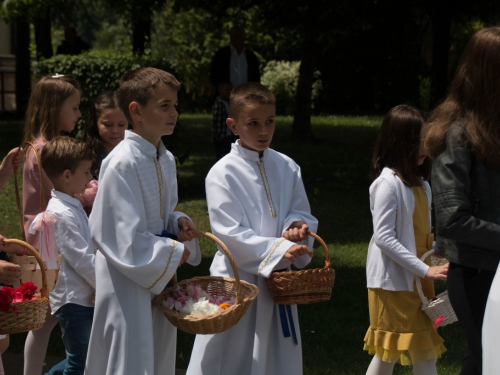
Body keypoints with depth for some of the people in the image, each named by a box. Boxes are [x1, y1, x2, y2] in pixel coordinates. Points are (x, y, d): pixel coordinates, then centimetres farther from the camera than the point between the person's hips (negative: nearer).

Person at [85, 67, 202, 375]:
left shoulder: (166, 160, 6)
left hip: (159, 279, 8)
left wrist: (178, 223, -3)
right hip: (127, 283, -8)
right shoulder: (122, 164, -22)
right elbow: (125, 240, -24)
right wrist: (176, 252, -15)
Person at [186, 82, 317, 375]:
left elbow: (302, 213, 11)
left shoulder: (287, 168, 5)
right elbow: (229, 233, -16)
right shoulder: (223, 173, -11)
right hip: (237, 278, -5)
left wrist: (297, 226, -14)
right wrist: (280, 249, -24)